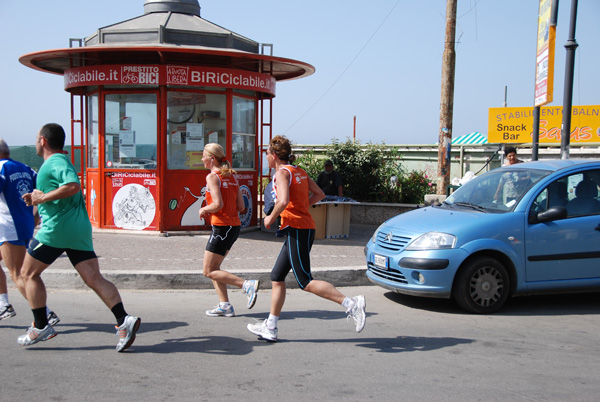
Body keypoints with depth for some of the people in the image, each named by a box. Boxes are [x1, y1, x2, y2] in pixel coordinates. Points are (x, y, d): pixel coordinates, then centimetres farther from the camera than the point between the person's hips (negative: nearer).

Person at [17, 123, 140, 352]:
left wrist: (43, 197, -16)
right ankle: (124, 320, -16)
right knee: (94, 279, -2)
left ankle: (41, 327, 13)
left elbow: (73, 186, -27)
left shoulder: (54, 162, -7)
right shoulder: (61, 161, 23)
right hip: (79, 228, 8)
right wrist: (37, 198, 22)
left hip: (56, 228, -8)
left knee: (28, 274, 11)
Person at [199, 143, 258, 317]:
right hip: (234, 226, 9)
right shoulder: (231, 176, 12)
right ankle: (225, 305, 12)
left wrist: (204, 209, -2)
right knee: (213, 268, 16)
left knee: (209, 272, 0)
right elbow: (241, 206, 10)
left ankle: (247, 285, -9)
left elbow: (218, 204, -22)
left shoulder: (212, 176, -10)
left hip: (221, 227, -8)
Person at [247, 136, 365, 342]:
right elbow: (319, 194, 18)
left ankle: (351, 304, -11)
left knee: (306, 282, -7)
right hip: (305, 227, 10)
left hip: (296, 230, -10)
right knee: (277, 277, 13)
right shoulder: (299, 171, 16)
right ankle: (270, 327, 19)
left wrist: (271, 217, -8)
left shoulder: (282, 172, -10)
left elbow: (283, 201, -25)